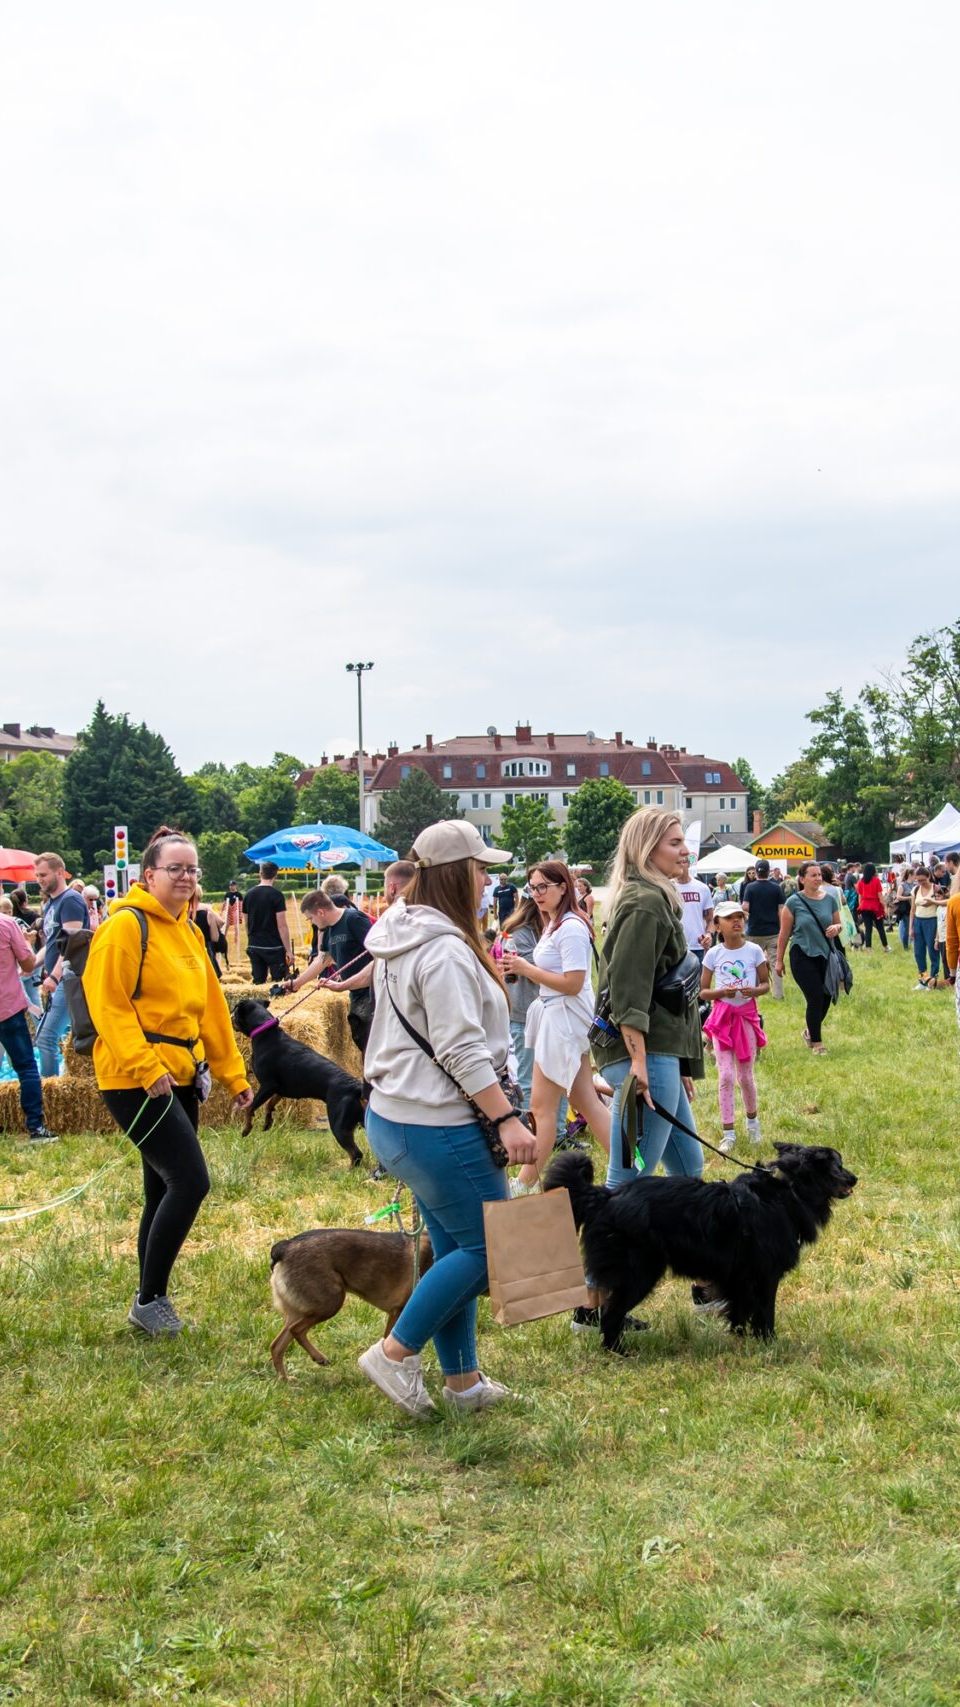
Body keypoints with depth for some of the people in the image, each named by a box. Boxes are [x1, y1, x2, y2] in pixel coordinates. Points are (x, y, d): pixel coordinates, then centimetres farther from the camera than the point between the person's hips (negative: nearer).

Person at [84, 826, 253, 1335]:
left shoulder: (188, 931, 14)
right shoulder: (125, 926, -12)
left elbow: (211, 1008, 18)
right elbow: (107, 1003, -18)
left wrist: (233, 1074, 16)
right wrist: (146, 1067, -23)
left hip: (180, 1078, 9)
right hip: (135, 1079, -9)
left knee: (165, 1190, 12)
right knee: (190, 1180, -13)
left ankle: (150, 1303, 23)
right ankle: (151, 1298, 0)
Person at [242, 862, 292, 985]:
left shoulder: (248, 895, 6)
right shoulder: (276, 895, -11)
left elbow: (246, 923, 14)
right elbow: (282, 925, -13)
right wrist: (288, 950, -9)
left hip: (254, 947, 5)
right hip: (274, 947, -5)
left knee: (258, 982, 7)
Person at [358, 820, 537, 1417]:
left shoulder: (404, 938, 13)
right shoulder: (446, 950, -19)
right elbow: (462, 1051, -23)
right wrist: (507, 1120, -23)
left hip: (397, 1116, 10)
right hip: (438, 1126, -10)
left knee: (455, 1249, 15)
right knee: (488, 1245, -1)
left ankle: (464, 1380, 21)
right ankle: (397, 1351, 3)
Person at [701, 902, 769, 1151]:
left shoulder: (754, 950, -3)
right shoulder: (713, 954, -2)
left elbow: (766, 983, 5)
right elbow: (702, 992, 1)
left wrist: (754, 990, -17)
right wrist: (722, 992, -18)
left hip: (747, 1014, 0)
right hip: (722, 1015, 0)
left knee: (745, 1075, 7)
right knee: (725, 1076, -5)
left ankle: (752, 1121, 32)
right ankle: (728, 1133, 2)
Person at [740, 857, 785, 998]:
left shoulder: (750, 887, -5)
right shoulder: (777, 888, -2)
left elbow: (745, 908, -13)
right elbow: (781, 910, -3)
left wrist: (746, 915, 9)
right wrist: (782, 929, 5)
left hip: (754, 932, 0)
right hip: (773, 931, 1)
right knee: (775, 962, 3)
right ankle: (778, 994, -1)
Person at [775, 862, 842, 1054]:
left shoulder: (829, 899, 3)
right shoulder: (794, 902, -8)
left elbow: (838, 924, 14)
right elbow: (784, 934, -3)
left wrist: (836, 928, -10)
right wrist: (779, 960, -1)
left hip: (825, 955, 4)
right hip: (803, 957, -4)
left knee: (825, 999, 6)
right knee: (815, 998, -8)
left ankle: (810, 1031, 34)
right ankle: (816, 1042, 8)